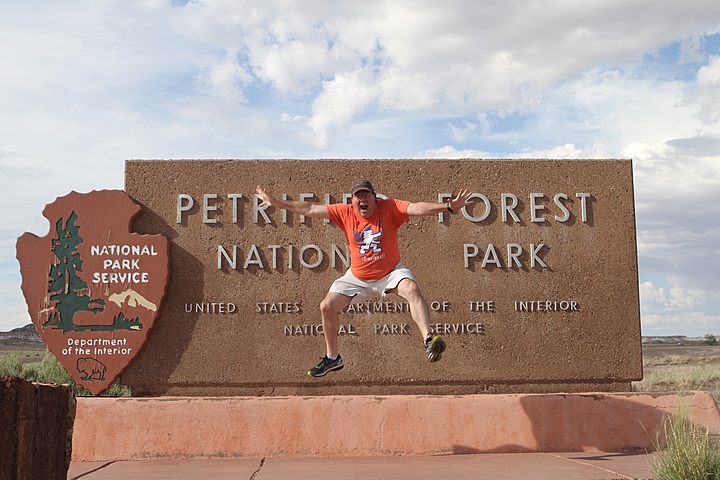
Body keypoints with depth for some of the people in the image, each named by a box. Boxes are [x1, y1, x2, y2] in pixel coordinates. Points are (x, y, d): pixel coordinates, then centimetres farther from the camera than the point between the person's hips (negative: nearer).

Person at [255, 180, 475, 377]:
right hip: (357, 278, 3)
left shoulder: (389, 208, -16)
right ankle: (332, 358, 20)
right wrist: (275, 203, -7)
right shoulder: (345, 213, -9)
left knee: (412, 289, -31)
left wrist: (448, 206, -46)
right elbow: (310, 209, -7)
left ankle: (429, 341, -37)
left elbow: (416, 208, -30)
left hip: (390, 272, -3)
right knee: (327, 307, 0)